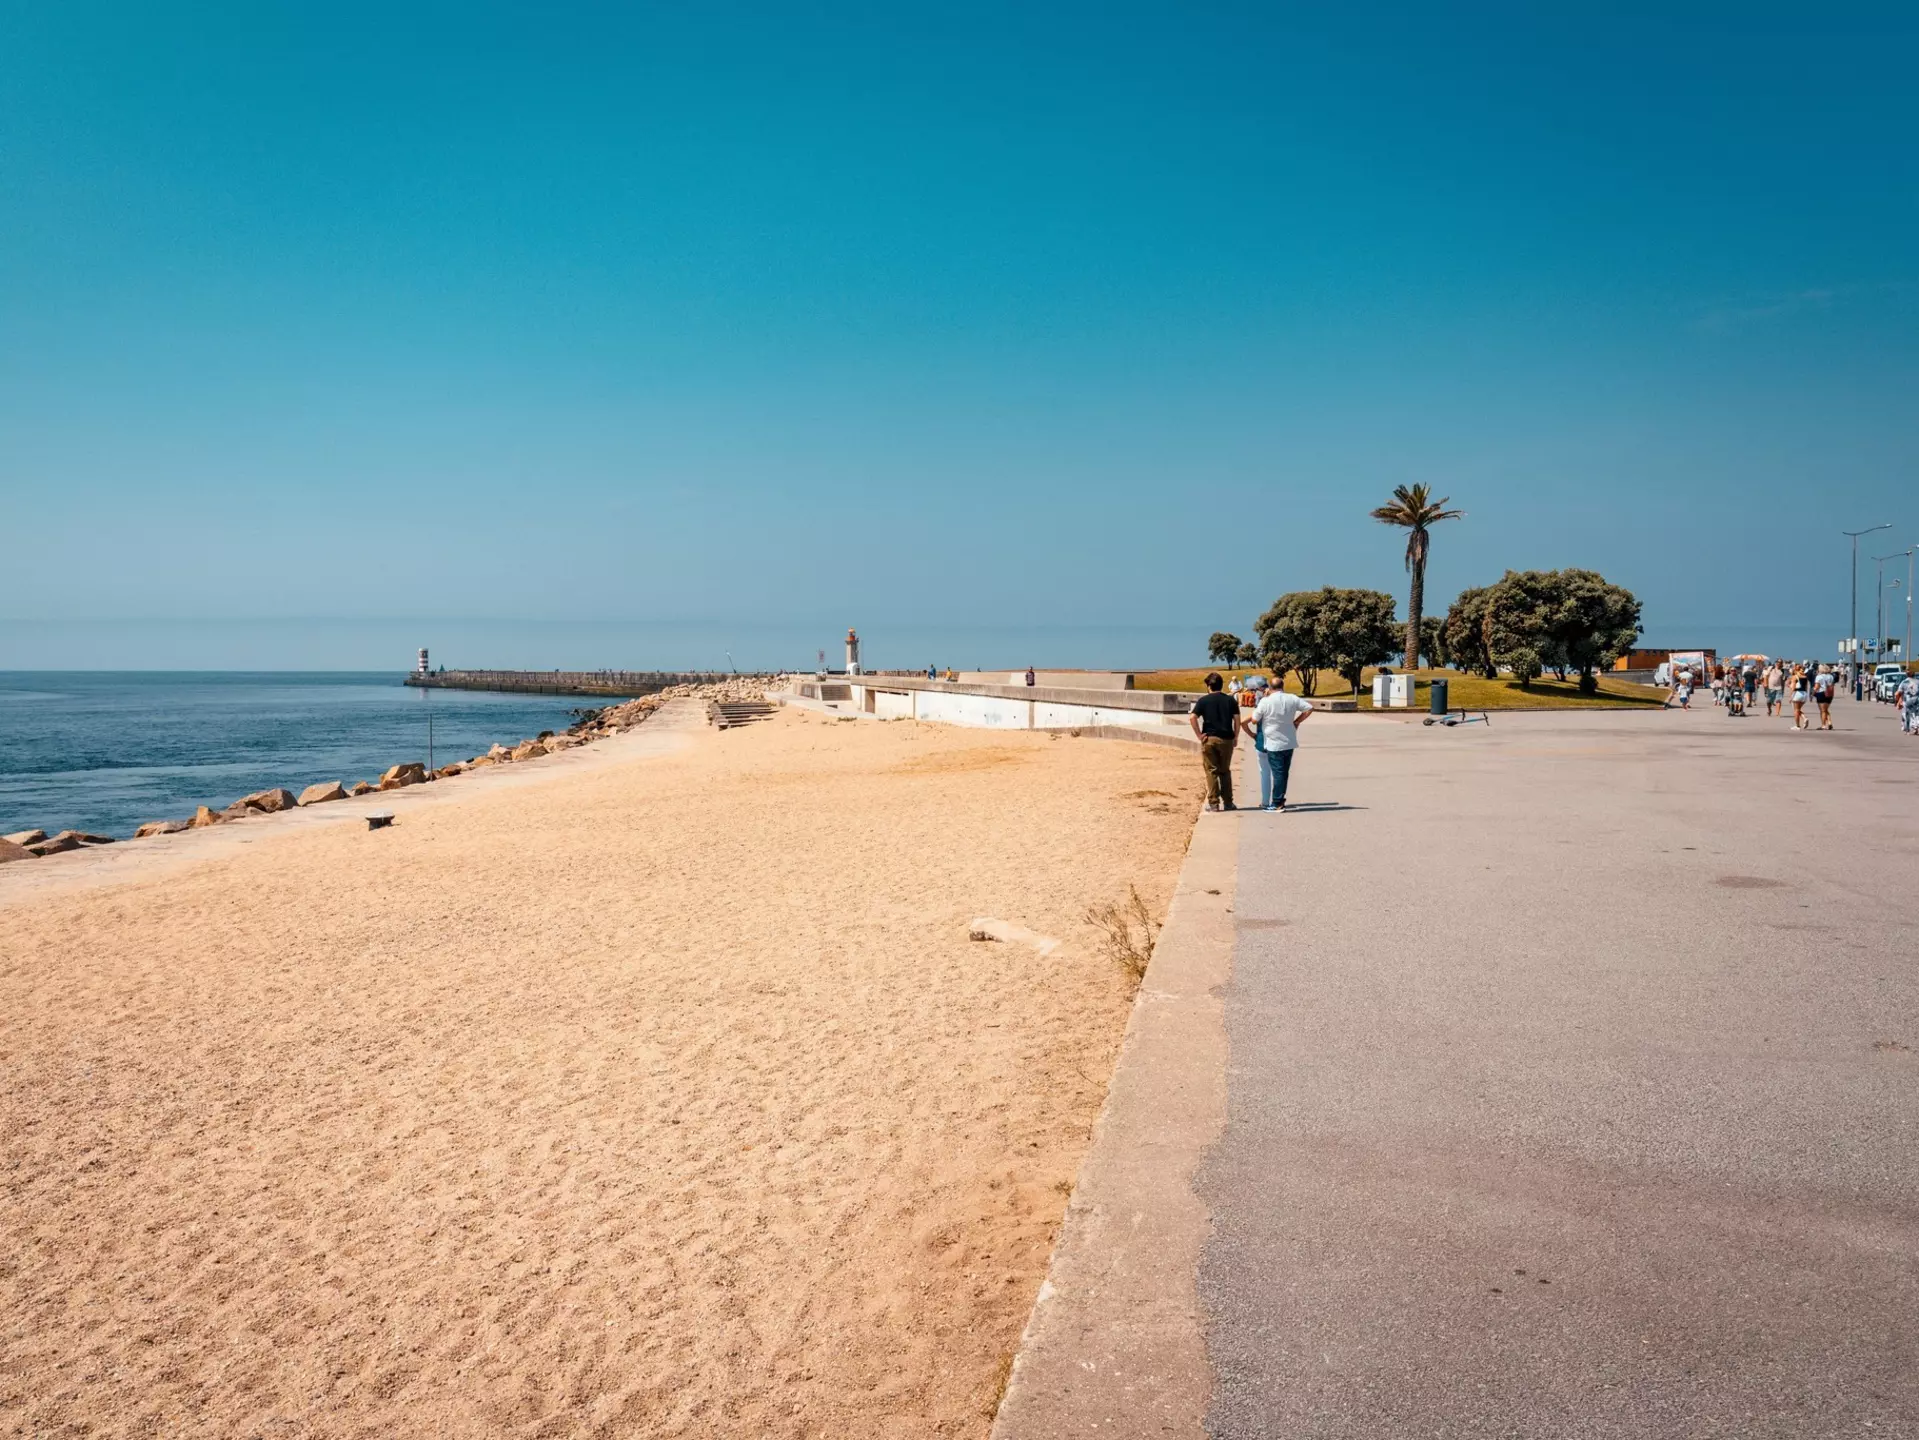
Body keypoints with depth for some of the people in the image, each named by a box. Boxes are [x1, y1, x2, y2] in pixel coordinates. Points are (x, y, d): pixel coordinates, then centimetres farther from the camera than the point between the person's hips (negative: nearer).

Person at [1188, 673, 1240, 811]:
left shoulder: (1203, 700, -1)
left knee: (1212, 772, 3)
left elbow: (1192, 718, -12)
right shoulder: (1230, 700, 5)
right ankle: (1227, 802, 16)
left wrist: (1199, 735, -6)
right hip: (1226, 739, 2)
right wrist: (1235, 736, 7)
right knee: (1225, 771, 13)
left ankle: (1213, 803, 2)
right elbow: (1237, 719, 0)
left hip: (1209, 739, -2)